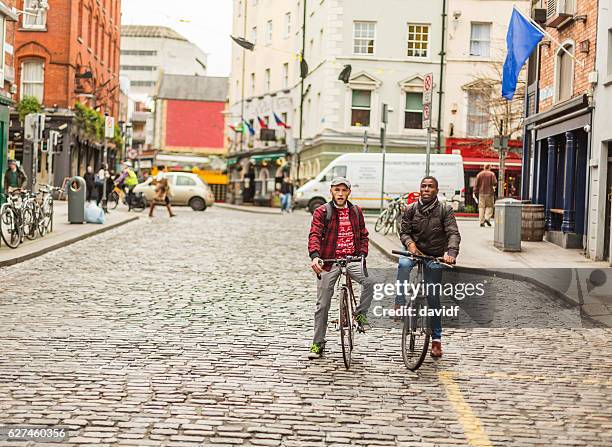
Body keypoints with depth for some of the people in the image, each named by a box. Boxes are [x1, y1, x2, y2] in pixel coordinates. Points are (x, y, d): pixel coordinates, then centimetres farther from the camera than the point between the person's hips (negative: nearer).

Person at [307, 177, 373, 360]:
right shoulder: (322, 211, -2)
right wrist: (315, 256, -31)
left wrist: (362, 254, -5)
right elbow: (314, 235, -14)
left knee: (370, 281, -26)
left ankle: (360, 314, -3)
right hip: (329, 262, -2)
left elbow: (363, 235, 13)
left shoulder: (356, 211, 10)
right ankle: (318, 343, 14)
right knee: (323, 305, 2)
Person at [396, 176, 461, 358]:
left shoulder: (445, 210, -7)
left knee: (433, 297, 1)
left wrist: (451, 252, -35)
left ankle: (436, 339, 11)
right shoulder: (411, 209, -1)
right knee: (403, 264, -36)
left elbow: (453, 233, -16)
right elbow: (404, 231, -3)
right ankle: (399, 305, -33)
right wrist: (410, 243, -26)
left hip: (435, 257, -1)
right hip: (415, 251, 1)